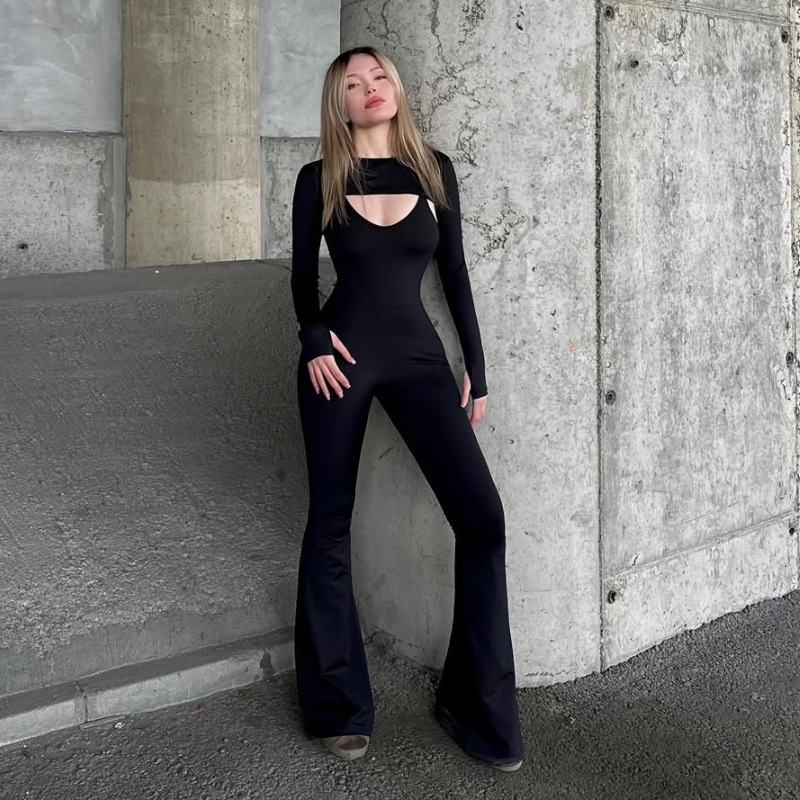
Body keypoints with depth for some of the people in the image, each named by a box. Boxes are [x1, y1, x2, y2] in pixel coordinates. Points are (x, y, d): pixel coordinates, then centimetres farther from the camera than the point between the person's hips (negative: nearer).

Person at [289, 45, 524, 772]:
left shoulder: (434, 169, 6)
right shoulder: (319, 180, 3)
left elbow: (454, 273, 10)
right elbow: (304, 275, 11)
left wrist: (476, 369, 9)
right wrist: (313, 340, -8)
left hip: (418, 353, 1)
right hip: (344, 354, -1)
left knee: (482, 516, -10)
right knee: (330, 524, 3)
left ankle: (479, 706, 5)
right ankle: (338, 707, 19)